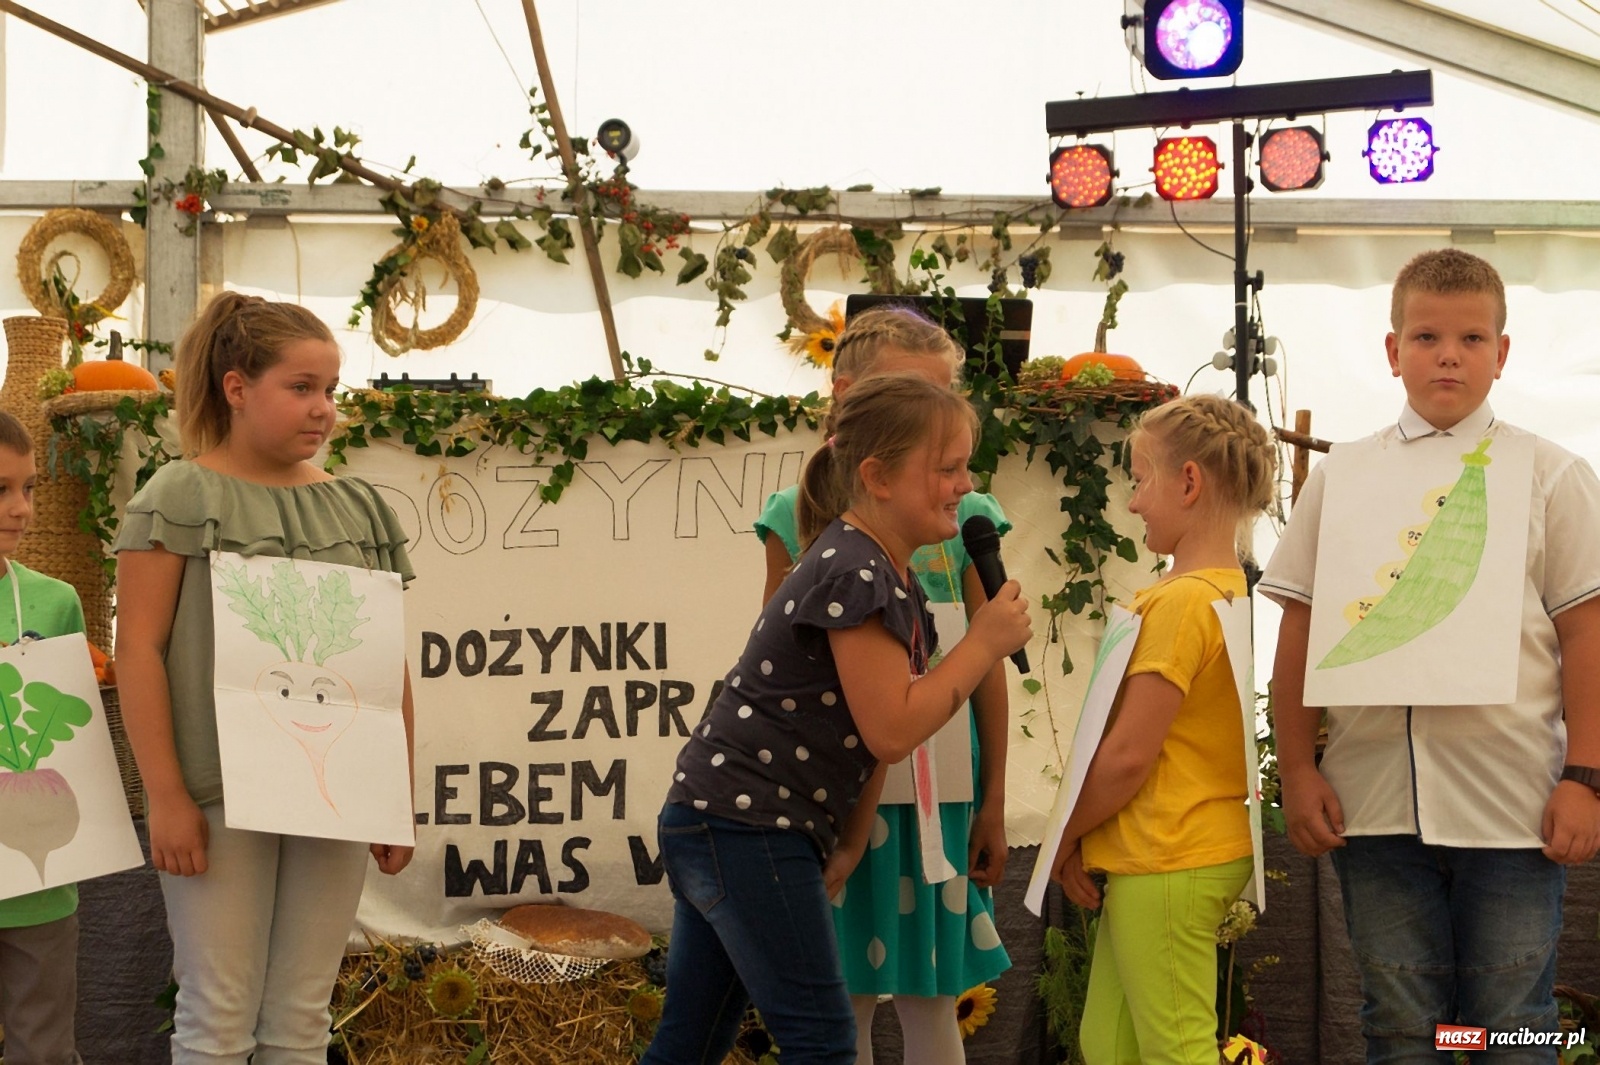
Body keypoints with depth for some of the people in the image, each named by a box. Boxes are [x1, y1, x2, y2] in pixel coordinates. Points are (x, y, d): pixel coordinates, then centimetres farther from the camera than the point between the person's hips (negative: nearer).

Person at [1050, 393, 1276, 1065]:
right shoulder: (1230, 593, 12)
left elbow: (1128, 755, -19)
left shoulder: (1181, 601, -18)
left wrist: (1067, 837, -4)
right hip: (1205, 849, 10)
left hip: (1166, 862, -10)